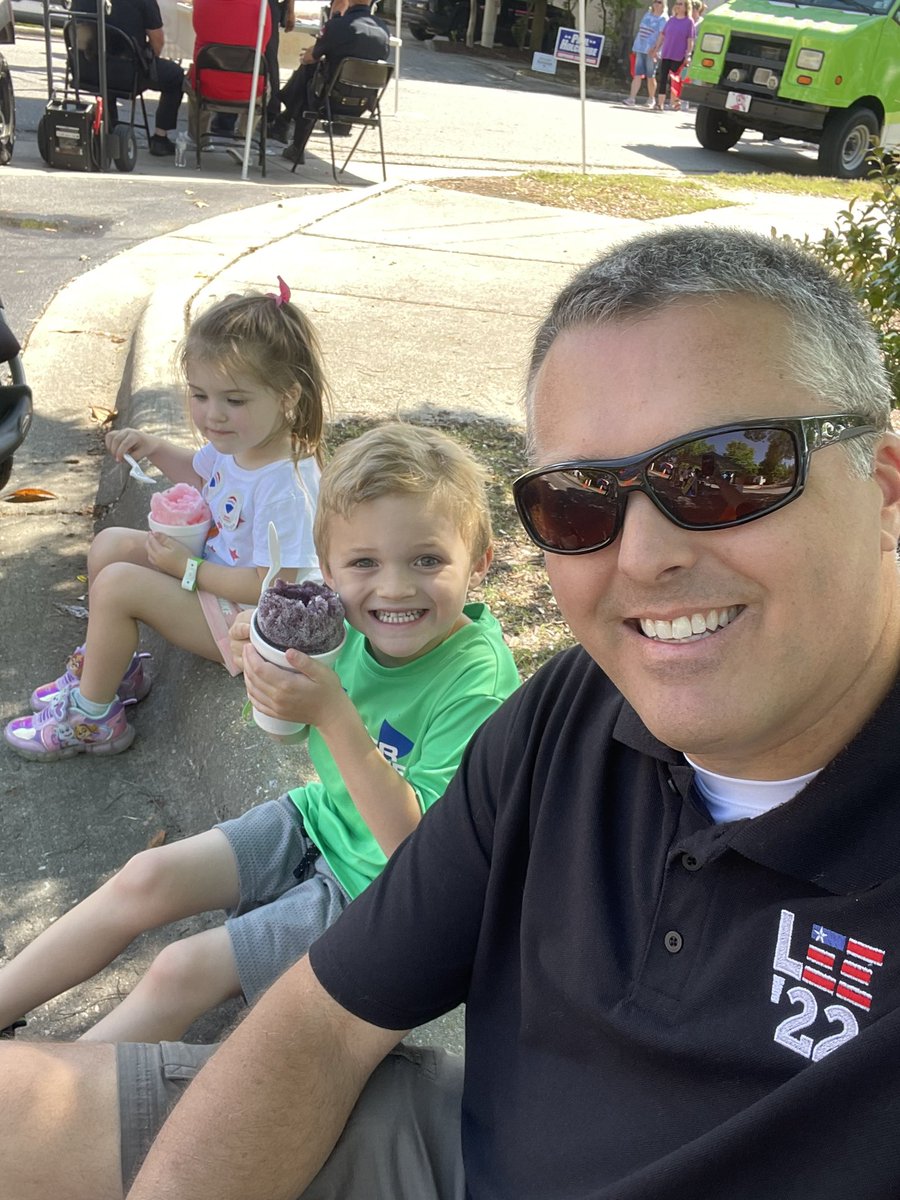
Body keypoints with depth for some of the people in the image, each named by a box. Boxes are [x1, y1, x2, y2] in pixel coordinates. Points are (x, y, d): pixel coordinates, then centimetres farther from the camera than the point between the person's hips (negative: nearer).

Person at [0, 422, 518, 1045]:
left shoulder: (477, 679, -29)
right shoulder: (350, 624, -11)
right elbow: (286, 734, 6)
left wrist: (333, 714, -38)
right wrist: (268, 664, -17)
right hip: (319, 818, 6)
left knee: (184, 971, -12)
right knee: (147, 878, -2)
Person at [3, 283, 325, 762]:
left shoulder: (284, 484, -33)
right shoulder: (235, 443, -4)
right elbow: (202, 473, 21)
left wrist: (189, 570, -23)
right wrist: (154, 448, 4)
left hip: (250, 617, -10)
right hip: (213, 569, 10)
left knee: (117, 585, -20)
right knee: (110, 544, 10)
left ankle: (90, 719, 1)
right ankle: (112, 668, 25)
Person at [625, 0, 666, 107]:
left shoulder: (663, 19, -3)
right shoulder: (647, 14, 16)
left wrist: (655, 49, -24)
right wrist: (635, 46, 16)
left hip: (651, 52, -5)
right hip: (640, 49, 5)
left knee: (650, 77, 3)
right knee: (637, 75, -4)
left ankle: (651, 99, 18)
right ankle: (632, 98, -10)